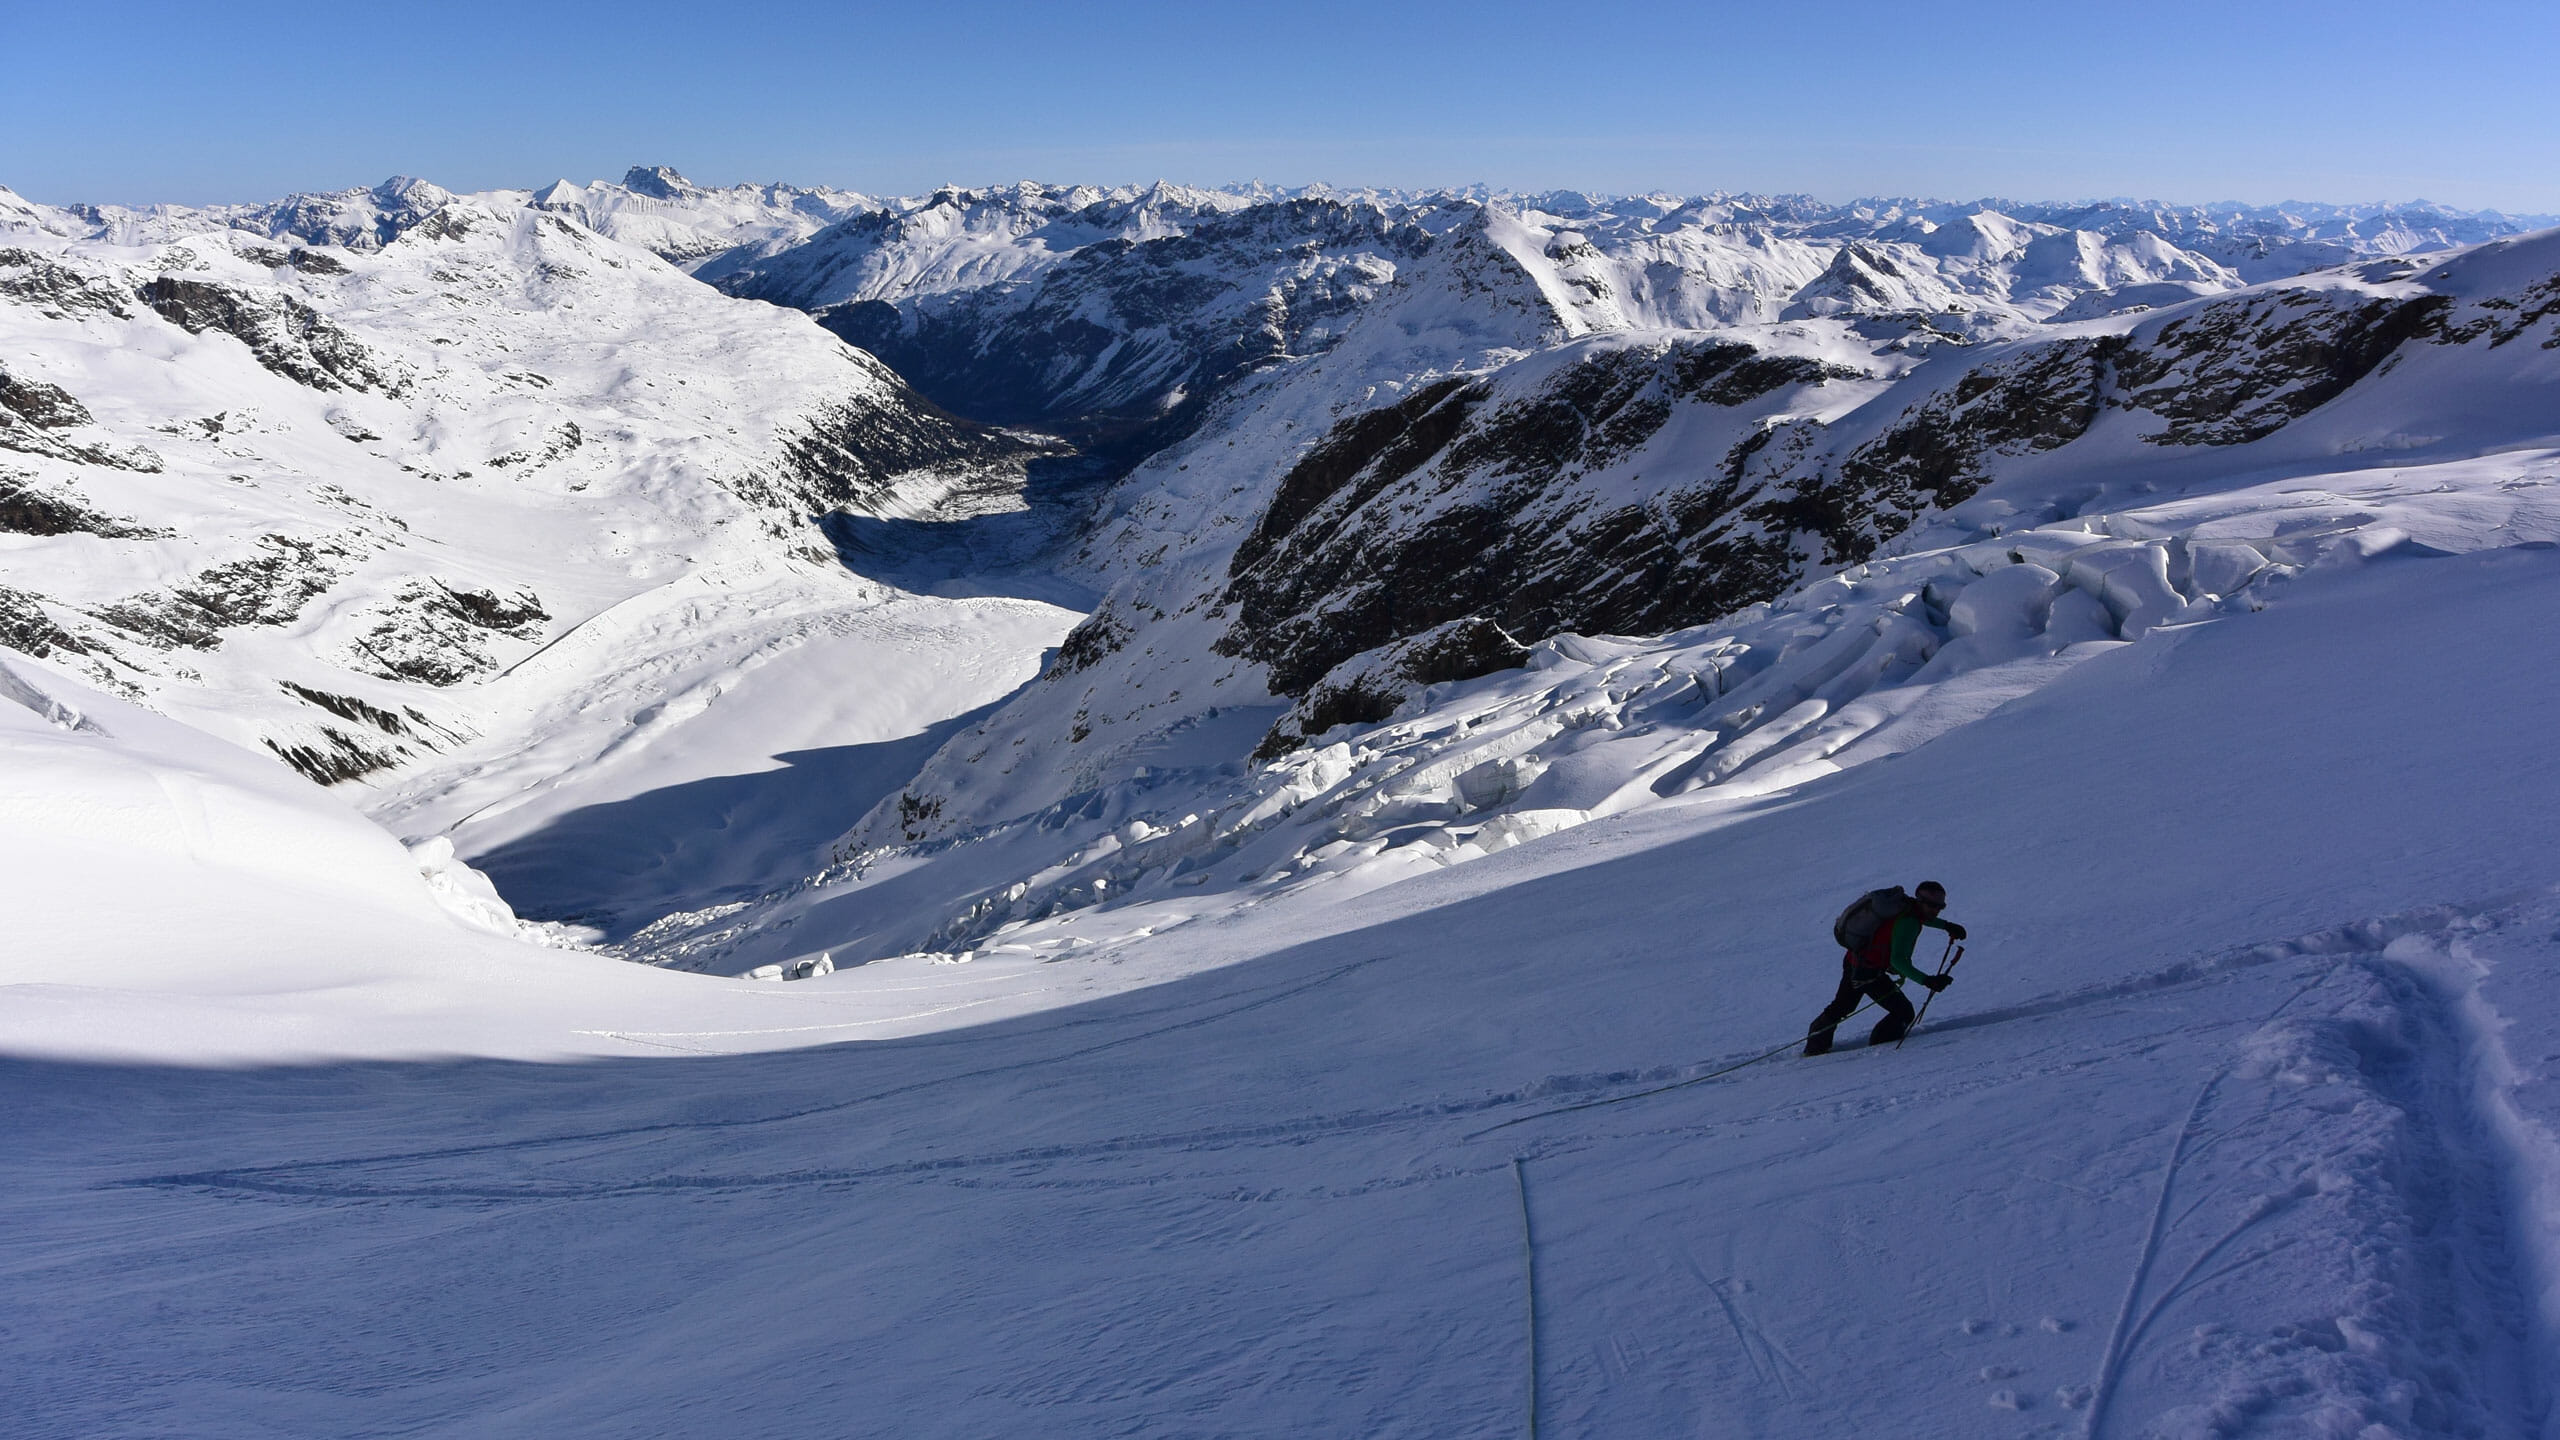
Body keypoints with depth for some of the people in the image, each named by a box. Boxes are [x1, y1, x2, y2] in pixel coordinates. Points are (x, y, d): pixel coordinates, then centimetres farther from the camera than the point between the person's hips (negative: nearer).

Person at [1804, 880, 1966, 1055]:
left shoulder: (1906, 906, 4)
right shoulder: (1908, 922, -24)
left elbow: (1921, 917, 32)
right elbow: (1898, 960, -35)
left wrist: (1946, 925, 27)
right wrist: (1926, 980, -39)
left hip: (1852, 961, 10)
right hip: (1868, 972, -10)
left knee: (1840, 1007, 27)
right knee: (1904, 1011, -4)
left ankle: (1815, 1046, 41)